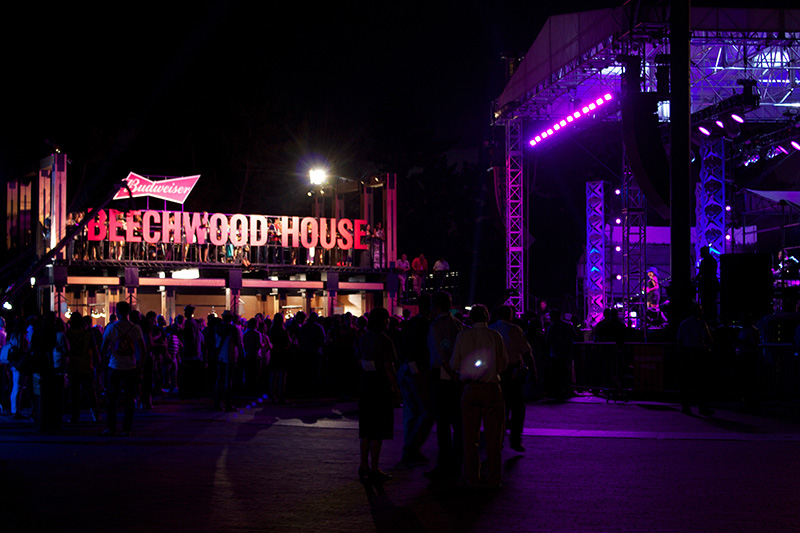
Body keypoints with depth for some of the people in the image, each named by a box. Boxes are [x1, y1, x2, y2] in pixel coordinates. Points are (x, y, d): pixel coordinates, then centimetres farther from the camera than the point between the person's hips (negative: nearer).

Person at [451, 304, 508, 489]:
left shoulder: (463, 336, -2)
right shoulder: (495, 336, -3)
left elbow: (455, 365, 0)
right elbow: (503, 364, 2)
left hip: (471, 389, 1)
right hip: (492, 388, 0)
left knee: (470, 436, 8)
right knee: (493, 436, 5)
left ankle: (472, 478, 10)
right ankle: (493, 479, 6)